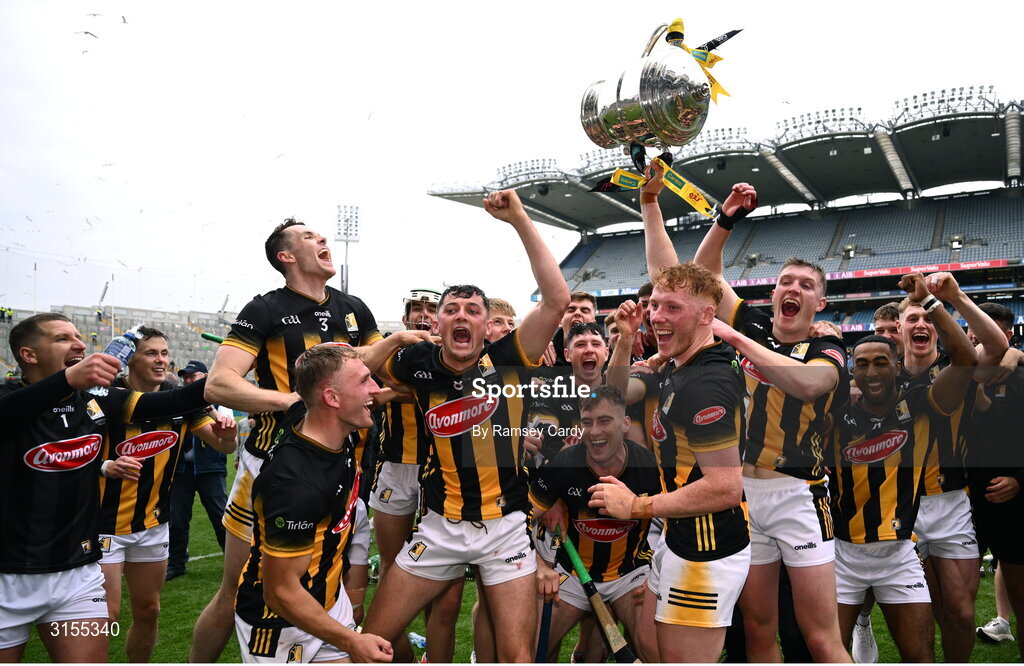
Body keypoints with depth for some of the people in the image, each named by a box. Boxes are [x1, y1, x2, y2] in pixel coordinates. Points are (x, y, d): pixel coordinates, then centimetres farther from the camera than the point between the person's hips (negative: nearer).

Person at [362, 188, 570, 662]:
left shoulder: (507, 360, -8)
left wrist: (520, 220, -22)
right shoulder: (418, 364, -3)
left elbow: (557, 300, -20)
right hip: (439, 526, 2)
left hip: (505, 525, -2)